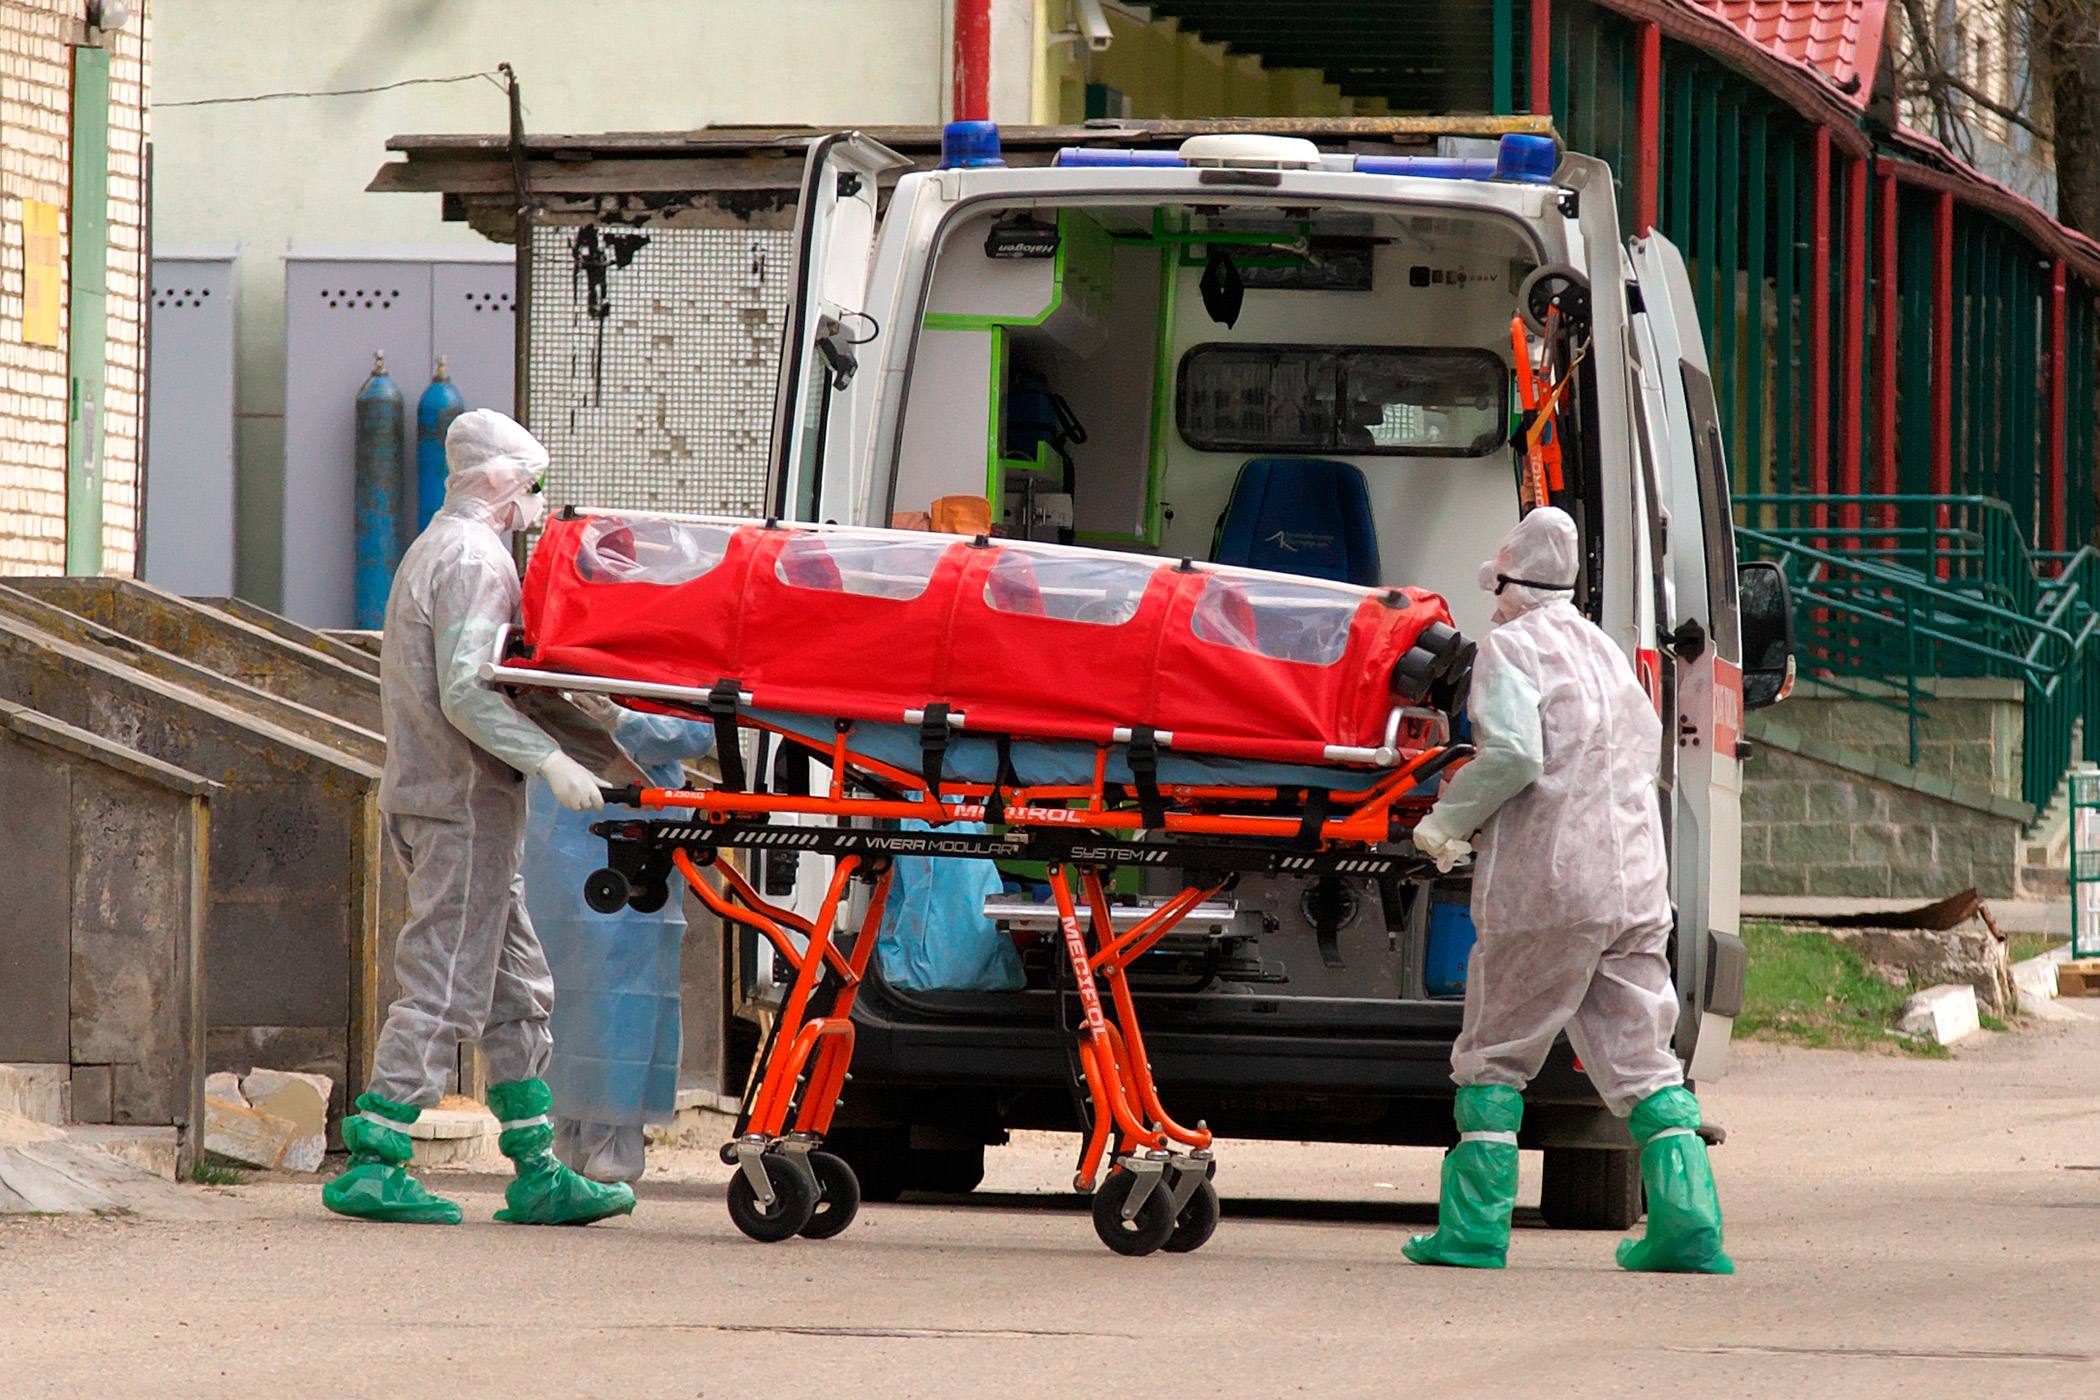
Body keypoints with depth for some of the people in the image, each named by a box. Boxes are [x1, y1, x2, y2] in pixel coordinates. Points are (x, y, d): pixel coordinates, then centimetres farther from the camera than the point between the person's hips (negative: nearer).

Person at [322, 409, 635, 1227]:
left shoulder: (435, 550, 20)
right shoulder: (473, 561, -13)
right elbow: (465, 692, -23)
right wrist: (550, 760, -28)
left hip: (428, 793, 11)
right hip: (465, 801, -11)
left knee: (518, 989, 11)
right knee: (447, 986, -9)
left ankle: (537, 1172, 10)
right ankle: (372, 1167, -10)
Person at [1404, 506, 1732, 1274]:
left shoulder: (1511, 647, -4)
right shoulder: (1605, 650, 20)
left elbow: (1513, 754, -18)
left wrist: (1446, 821, -5)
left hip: (1547, 889, -7)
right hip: (1637, 887, 7)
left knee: (1493, 1057, 3)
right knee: (1641, 1060, 8)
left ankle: (1474, 1228, 0)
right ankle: (1688, 1223, -2)